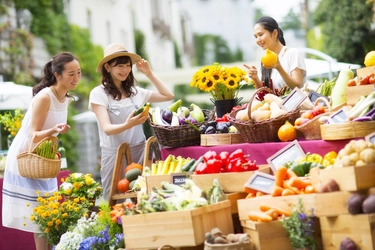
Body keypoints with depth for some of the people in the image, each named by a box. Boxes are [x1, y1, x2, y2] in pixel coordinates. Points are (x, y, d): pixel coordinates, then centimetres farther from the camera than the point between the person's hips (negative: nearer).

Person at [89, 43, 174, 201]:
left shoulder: (135, 91, 7)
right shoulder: (99, 93, -8)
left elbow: (168, 96, 13)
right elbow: (107, 128, -16)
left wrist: (149, 73, 7)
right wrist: (128, 125, -36)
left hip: (140, 152, 4)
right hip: (115, 154, -4)